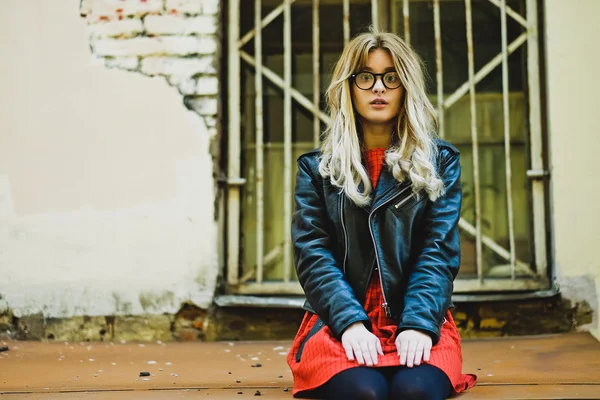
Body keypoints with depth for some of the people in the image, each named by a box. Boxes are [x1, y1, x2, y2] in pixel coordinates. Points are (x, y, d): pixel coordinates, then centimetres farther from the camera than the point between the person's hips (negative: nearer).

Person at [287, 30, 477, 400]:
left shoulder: (439, 161, 11)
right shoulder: (317, 167, 11)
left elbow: (440, 249, 0)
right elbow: (313, 253, 1)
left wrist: (419, 323, -16)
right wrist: (350, 323, -15)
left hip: (418, 319, 1)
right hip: (339, 319, 0)